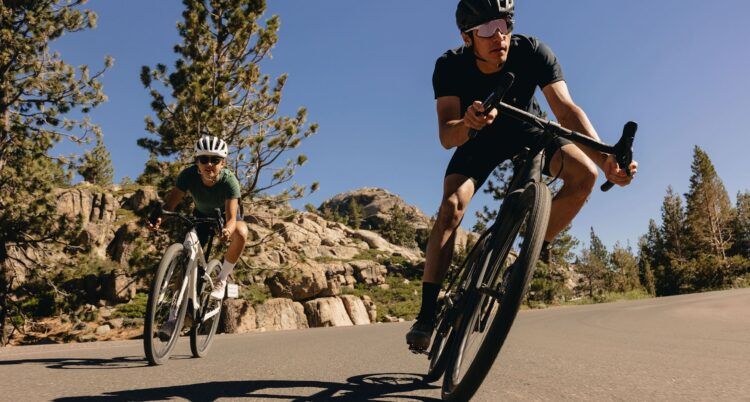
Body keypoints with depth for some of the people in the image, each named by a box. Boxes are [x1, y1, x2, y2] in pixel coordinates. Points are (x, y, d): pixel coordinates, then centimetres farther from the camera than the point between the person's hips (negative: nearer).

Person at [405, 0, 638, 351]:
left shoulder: (532, 52, -28)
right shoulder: (450, 66, -27)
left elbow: (566, 109, -37)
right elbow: (446, 136, -35)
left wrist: (605, 158, -52)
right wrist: (467, 123, -59)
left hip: (528, 132, 1)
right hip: (479, 139, -1)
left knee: (584, 173, -25)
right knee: (451, 207, -24)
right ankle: (427, 312, -18)